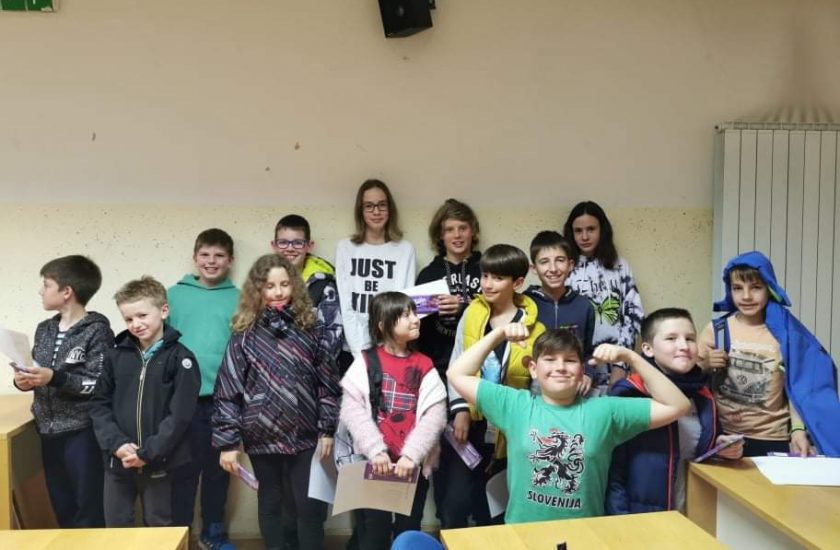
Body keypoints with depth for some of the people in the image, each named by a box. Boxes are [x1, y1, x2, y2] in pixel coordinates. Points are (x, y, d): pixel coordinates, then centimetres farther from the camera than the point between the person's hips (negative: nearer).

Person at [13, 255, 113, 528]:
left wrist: (55, 378, -24)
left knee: (88, 509, 3)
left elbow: (102, 385, -17)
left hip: (82, 432, -6)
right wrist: (24, 380, -3)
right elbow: (40, 376, 18)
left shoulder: (97, 331, -11)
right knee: (61, 507, 15)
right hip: (49, 431, 7)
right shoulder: (44, 330, 10)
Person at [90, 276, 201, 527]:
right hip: (117, 460, 3)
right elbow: (99, 405, 3)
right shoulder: (115, 356, 4)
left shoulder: (180, 358, -8)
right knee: (116, 528, 13)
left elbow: (180, 415, -12)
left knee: (158, 528, 11)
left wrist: (147, 453, -16)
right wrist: (117, 444, -11)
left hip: (158, 463, -3)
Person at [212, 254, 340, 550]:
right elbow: (227, 392, -5)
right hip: (263, 436, 0)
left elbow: (327, 381, 1)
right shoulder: (245, 335, -5)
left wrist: (327, 428, -1)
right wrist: (227, 442, -7)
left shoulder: (309, 327, -1)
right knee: (270, 503, 16)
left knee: (310, 505, 6)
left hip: (305, 435, 0)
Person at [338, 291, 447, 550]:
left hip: (414, 465, 2)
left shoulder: (425, 367, 3)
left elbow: (435, 415, -5)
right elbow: (352, 410, -7)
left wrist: (411, 455, -16)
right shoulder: (365, 362, -1)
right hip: (374, 463, -1)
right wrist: (376, 451, -17)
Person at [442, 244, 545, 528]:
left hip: (505, 430, -1)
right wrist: (460, 410, -6)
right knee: (455, 500, 1)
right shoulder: (472, 314, -1)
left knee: (481, 501, 12)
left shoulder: (532, 328, -7)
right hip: (470, 422, 1)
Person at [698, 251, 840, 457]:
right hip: (724, 437, 1)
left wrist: (798, 430, -13)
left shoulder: (785, 332, -3)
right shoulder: (715, 330, -3)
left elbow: (797, 389, -1)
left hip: (774, 440, 0)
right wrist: (705, 366, -14)